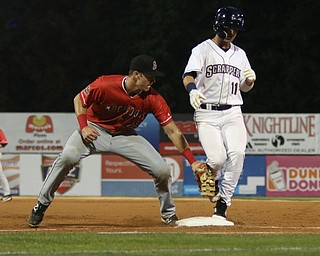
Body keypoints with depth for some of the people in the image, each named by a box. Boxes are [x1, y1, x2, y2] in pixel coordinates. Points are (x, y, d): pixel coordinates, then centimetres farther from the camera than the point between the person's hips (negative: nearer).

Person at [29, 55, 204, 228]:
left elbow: (173, 131, -20)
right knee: (68, 157, -31)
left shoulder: (153, 99, -20)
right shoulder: (105, 85, -27)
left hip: (126, 136, 3)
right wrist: (84, 127, -24)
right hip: (96, 129, -2)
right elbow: (79, 100, -9)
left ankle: (168, 213, 14)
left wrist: (192, 161, -26)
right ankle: (41, 205, -16)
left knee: (162, 170, -13)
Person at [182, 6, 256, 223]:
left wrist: (251, 79, -2)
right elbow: (188, 75, -17)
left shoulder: (240, 54, 16)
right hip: (207, 113, -4)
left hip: (232, 113, 4)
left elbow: (245, 87, 22)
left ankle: (223, 202, -12)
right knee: (217, 158, -20)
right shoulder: (203, 50, 0)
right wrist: (192, 89, -40)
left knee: (237, 153, -21)